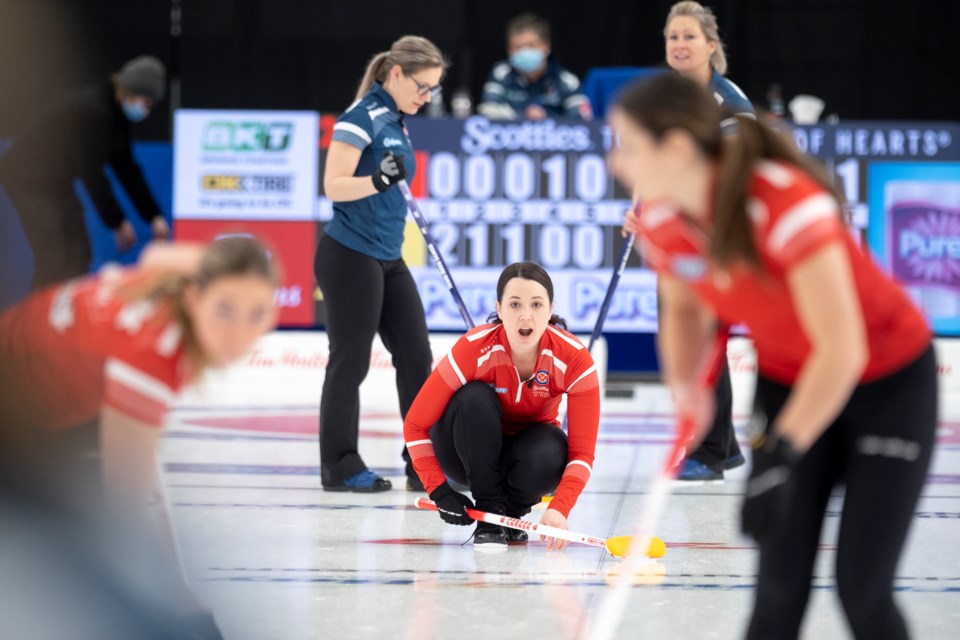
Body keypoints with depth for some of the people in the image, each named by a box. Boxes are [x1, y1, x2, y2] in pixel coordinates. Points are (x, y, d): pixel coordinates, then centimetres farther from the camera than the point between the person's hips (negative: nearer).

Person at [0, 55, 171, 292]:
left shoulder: (118, 114, 5)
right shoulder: (94, 111, -24)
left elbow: (126, 168, 9)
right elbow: (91, 172, -23)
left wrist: (154, 216, 5)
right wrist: (117, 222, -18)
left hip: (53, 179, 10)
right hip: (32, 177, -10)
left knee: (78, 256, 10)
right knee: (58, 262, -13)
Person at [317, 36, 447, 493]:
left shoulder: (396, 121, 14)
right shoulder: (362, 117, -13)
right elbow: (333, 185, -20)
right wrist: (379, 180, -34)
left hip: (387, 259, 9)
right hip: (350, 257, -9)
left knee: (417, 356, 6)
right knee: (350, 361, -2)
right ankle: (339, 467, 8)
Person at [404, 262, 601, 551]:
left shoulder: (574, 357, -24)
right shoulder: (474, 349, -27)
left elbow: (582, 451, -24)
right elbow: (416, 425, -20)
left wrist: (559, 509, -40)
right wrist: (440, 492, -29)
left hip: (526, 449, 1)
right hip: (471, 450, -1)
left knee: (549, 455, -35)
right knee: (475, 398, -33)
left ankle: (512, 511, -1)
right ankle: (488, 516, -20)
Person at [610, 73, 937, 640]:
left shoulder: (788, 204, -35)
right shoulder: (661, 222, -14)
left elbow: (842, 349, -35)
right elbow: (684, 308, 7)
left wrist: (782, 453, -38)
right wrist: (685, 386, -13)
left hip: (890, 384, -5)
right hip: (787, 379, 5)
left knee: (862, 588, -9)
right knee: (781, 582, -5)